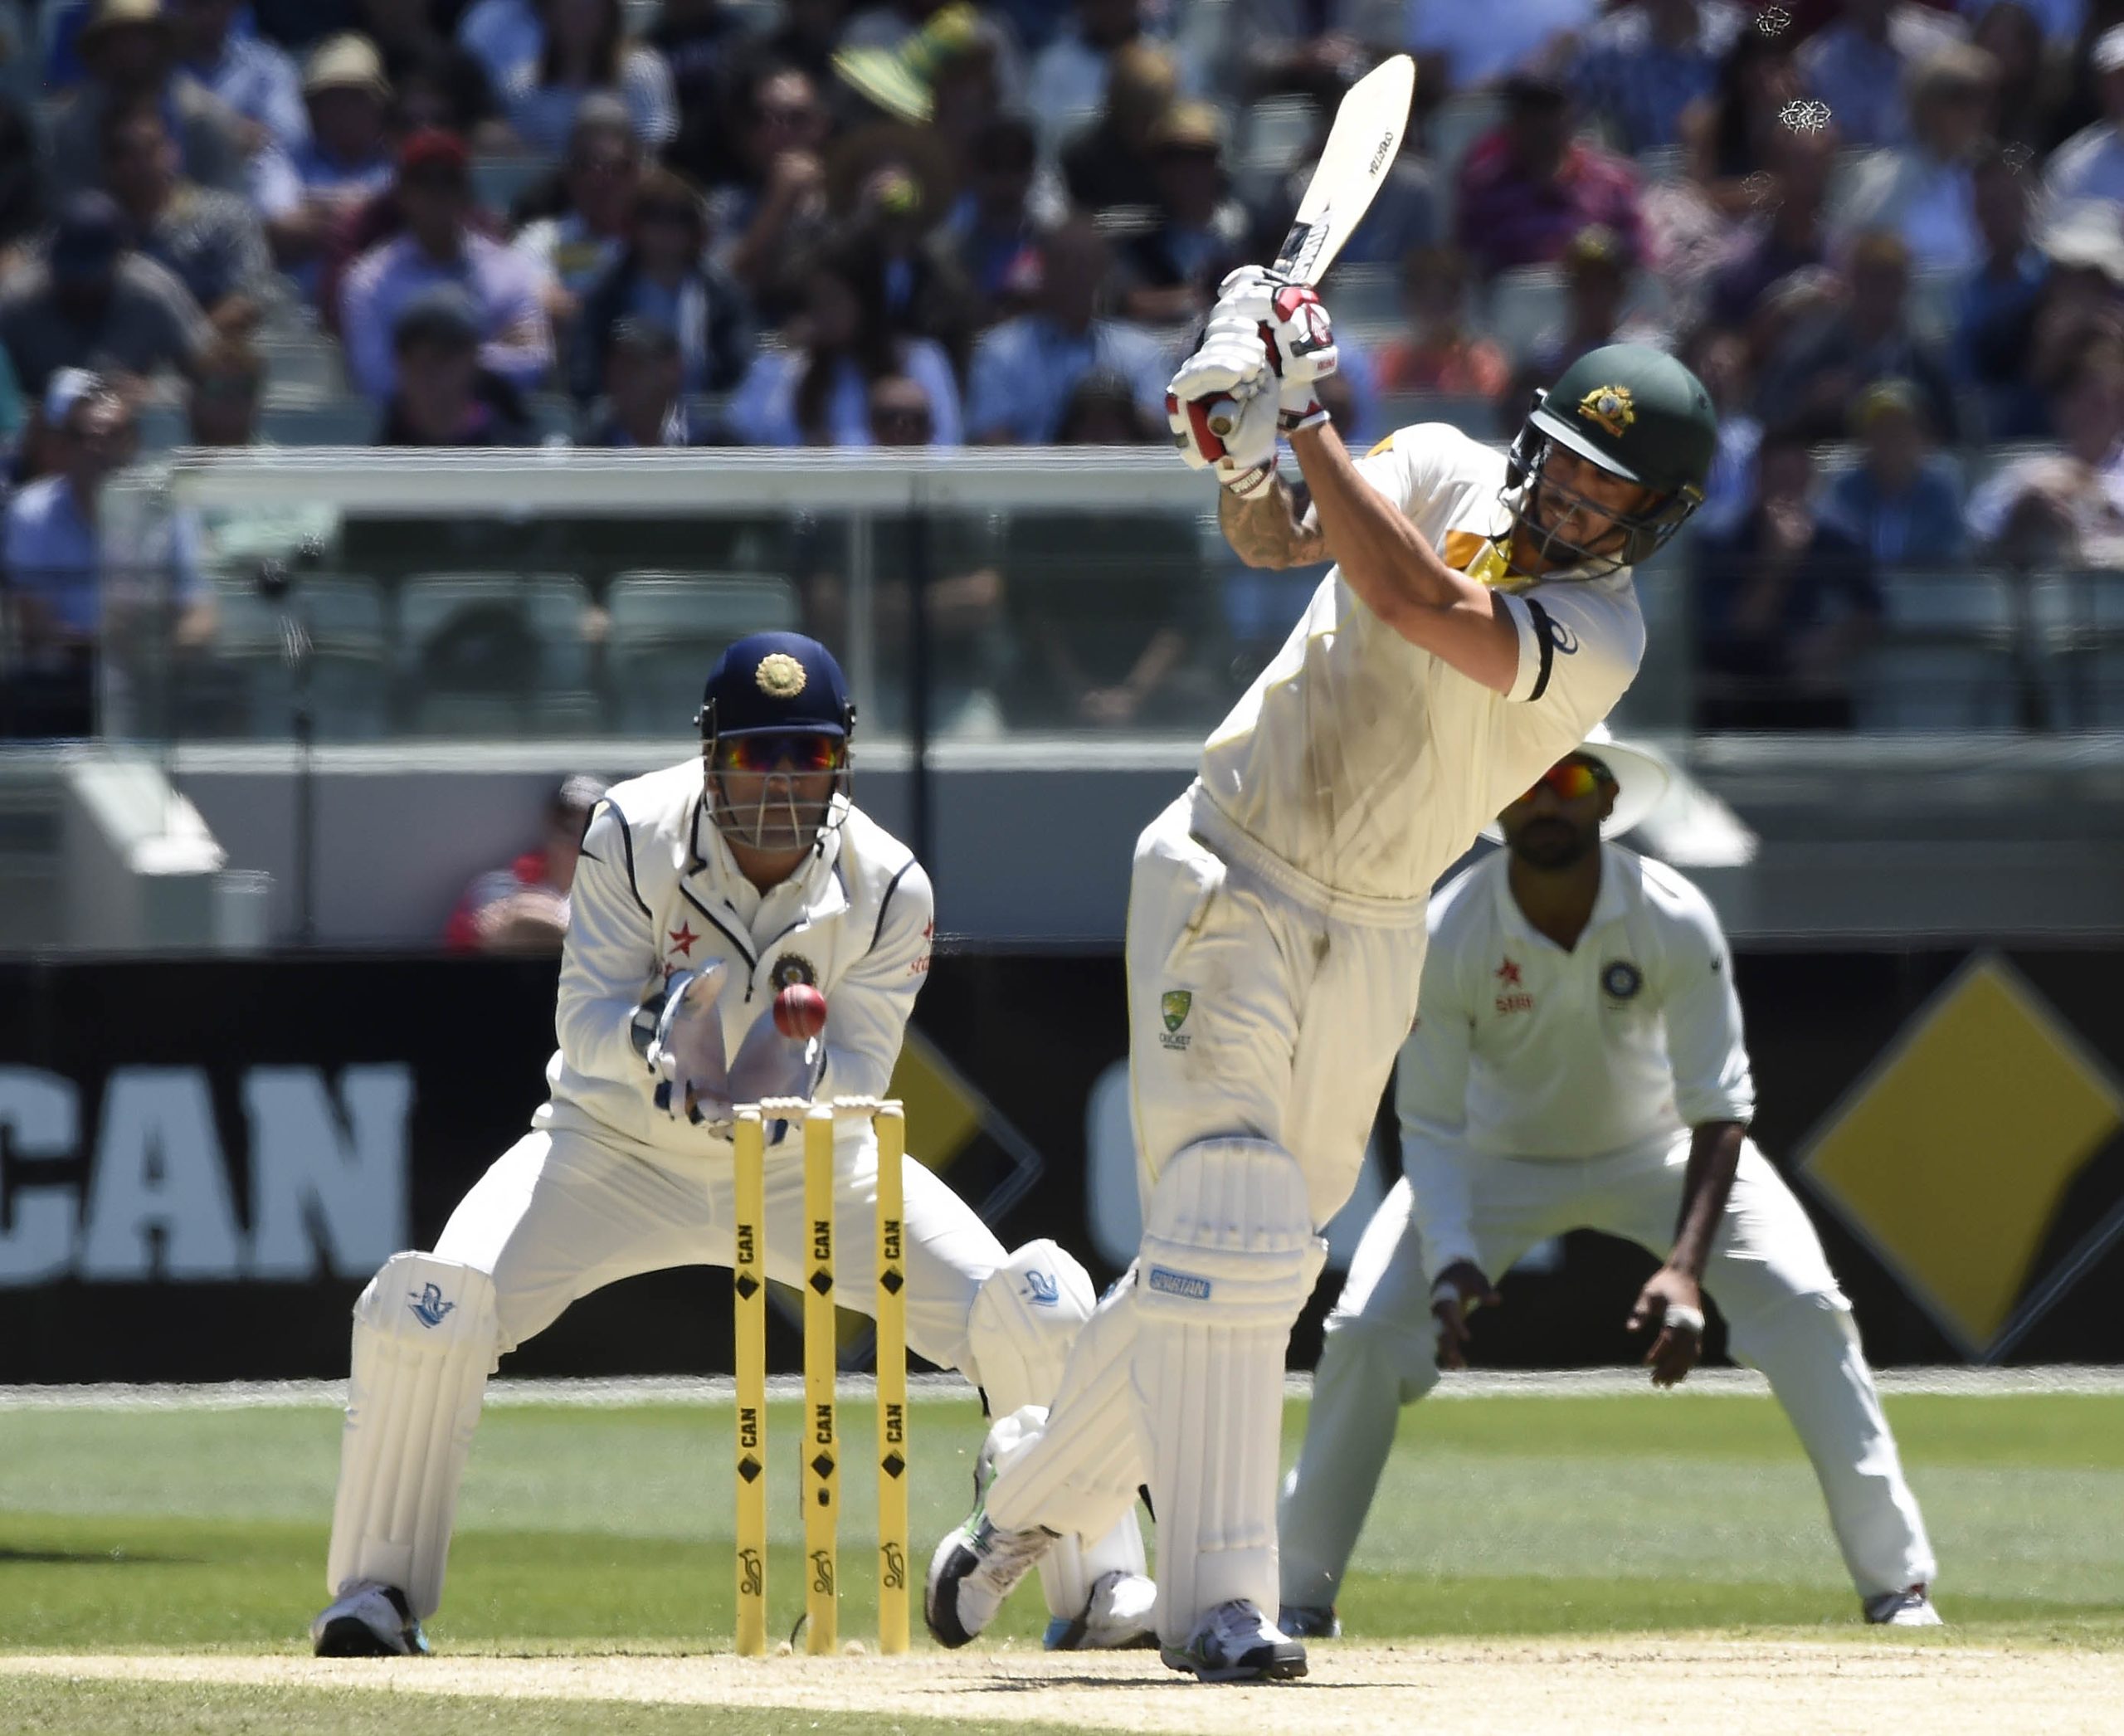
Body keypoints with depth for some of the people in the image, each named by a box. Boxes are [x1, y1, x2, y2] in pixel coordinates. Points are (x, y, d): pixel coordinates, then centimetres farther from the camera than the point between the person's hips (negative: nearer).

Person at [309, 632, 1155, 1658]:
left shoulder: (887, 889, -17)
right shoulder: (632, 835, -20)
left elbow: (862, 1080, -18)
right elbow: (586, 1021, -22)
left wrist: (803, 1071, -42)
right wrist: (656, 1039, -45)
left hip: (811, 1163, 1)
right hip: (620, 1148, -1)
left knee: (1031, 1313, -16)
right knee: (425, 1312, -24)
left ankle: (1104, 1593, 1)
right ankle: (376, 1592, -5)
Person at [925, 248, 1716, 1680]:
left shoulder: (1604, 635, -13)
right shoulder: (1451, 473, -5)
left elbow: (1412, 601, -28)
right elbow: (1272, 540, -7)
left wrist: (1303, 416, -29)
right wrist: (1242, 451, -28)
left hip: (1374, 943, 2)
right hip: (1230, 889, -2)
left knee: (1247, 1262, 11)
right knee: (1231, 1227, -15)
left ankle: (1031, 1498, 34)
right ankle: (1217, 1600, -14)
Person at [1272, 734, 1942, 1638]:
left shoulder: (1674, 921, -28)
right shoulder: (1447, 936, -27)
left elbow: (1719, 1112, -27)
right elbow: (1430, 1128, -21)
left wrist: (1686, 1267, -41)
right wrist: (1452, 1262, -39)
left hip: (1659, 1148, 0)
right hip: (1497, 1158, 0)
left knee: (1805, 1308, -19)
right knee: (1366, 1331, -18)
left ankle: (1897, 1583, -10)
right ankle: (1299, 1597, -1)